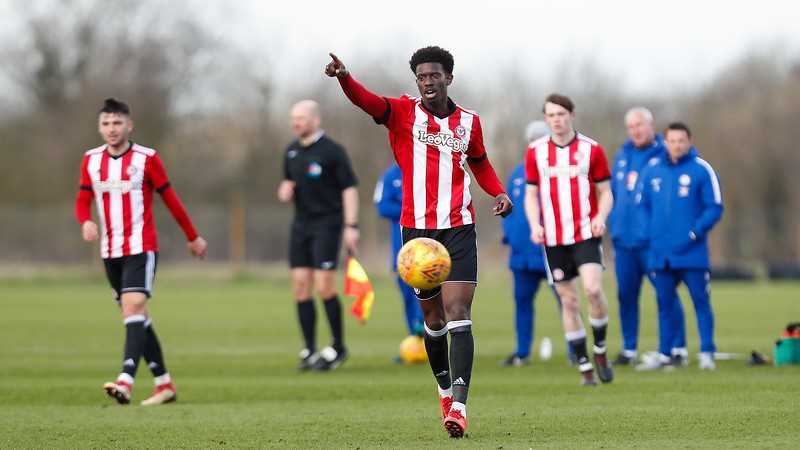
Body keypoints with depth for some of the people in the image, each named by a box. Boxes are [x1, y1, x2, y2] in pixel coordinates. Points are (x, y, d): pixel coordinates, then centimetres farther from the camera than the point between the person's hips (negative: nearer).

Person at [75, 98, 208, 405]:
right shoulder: (91, 160, 6)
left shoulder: (146, 158, -5)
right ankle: (164, 384, 19)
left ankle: (126, 381, -33)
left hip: (141, 247, -5)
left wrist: (193, 237, 10)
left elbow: (170, 199, 2)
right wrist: (86, 222, -17)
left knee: (134, 307, -21)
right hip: (110, 251, 5)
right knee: (137, 318, 9)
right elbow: (82, 201, 7)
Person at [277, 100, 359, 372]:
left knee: (324, 287, -11)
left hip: (327, 224, -6)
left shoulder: (332, 151, -9)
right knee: (300, 285, 0)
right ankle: (309, 350, 7)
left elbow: (349, 188, -9)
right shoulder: (292, 151, 11)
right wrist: (285, 190, -2)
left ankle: (338, 347, 4)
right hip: (301, 224, 6)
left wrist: (351, 226, -16)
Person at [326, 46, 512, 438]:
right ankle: (445, 389, 34)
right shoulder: (403, 112, 1)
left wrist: (498, 192, 7)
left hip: (459, 229, 0)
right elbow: (368, 101, -19)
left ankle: (459, 405, -20)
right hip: (417, 229, 0)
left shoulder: (468, 122, 8)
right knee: (433, 318, 10)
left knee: (458, 315, -13)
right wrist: (345, 78, -40)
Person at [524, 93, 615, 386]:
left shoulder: (591, 150, 1)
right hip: (553, 238, 2)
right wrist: (535, 224, -6)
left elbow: (605, 192, 5)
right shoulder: (535, 152, 6)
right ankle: (584, 366, 11)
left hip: (586, 234, -2)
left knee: (593, 289, -20)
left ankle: (600, 350, 3)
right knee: (568, 300, 2)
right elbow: (531, 194, 11)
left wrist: (601, 216, -15)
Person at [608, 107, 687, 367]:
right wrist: (613, 224, 11)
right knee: (626, 295, 8)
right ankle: (629, 350, 17)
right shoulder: (622, 156, 12)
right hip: (624, 240, 5)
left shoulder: (665, 155, -5)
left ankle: (678, 348, 2)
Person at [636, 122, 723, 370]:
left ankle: (707, 352, 0)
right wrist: (652, 234, 2)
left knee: (701, 301, -3)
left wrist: (695, 232, -15)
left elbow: (715, 208, -4)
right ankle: (664, 353, 16)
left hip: (692, 253, -4)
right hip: (660, 252, 4)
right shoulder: (652, 170, 8)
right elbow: (642, 204, 15)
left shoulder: (702, 170, -3)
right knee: (664, 303, 9)